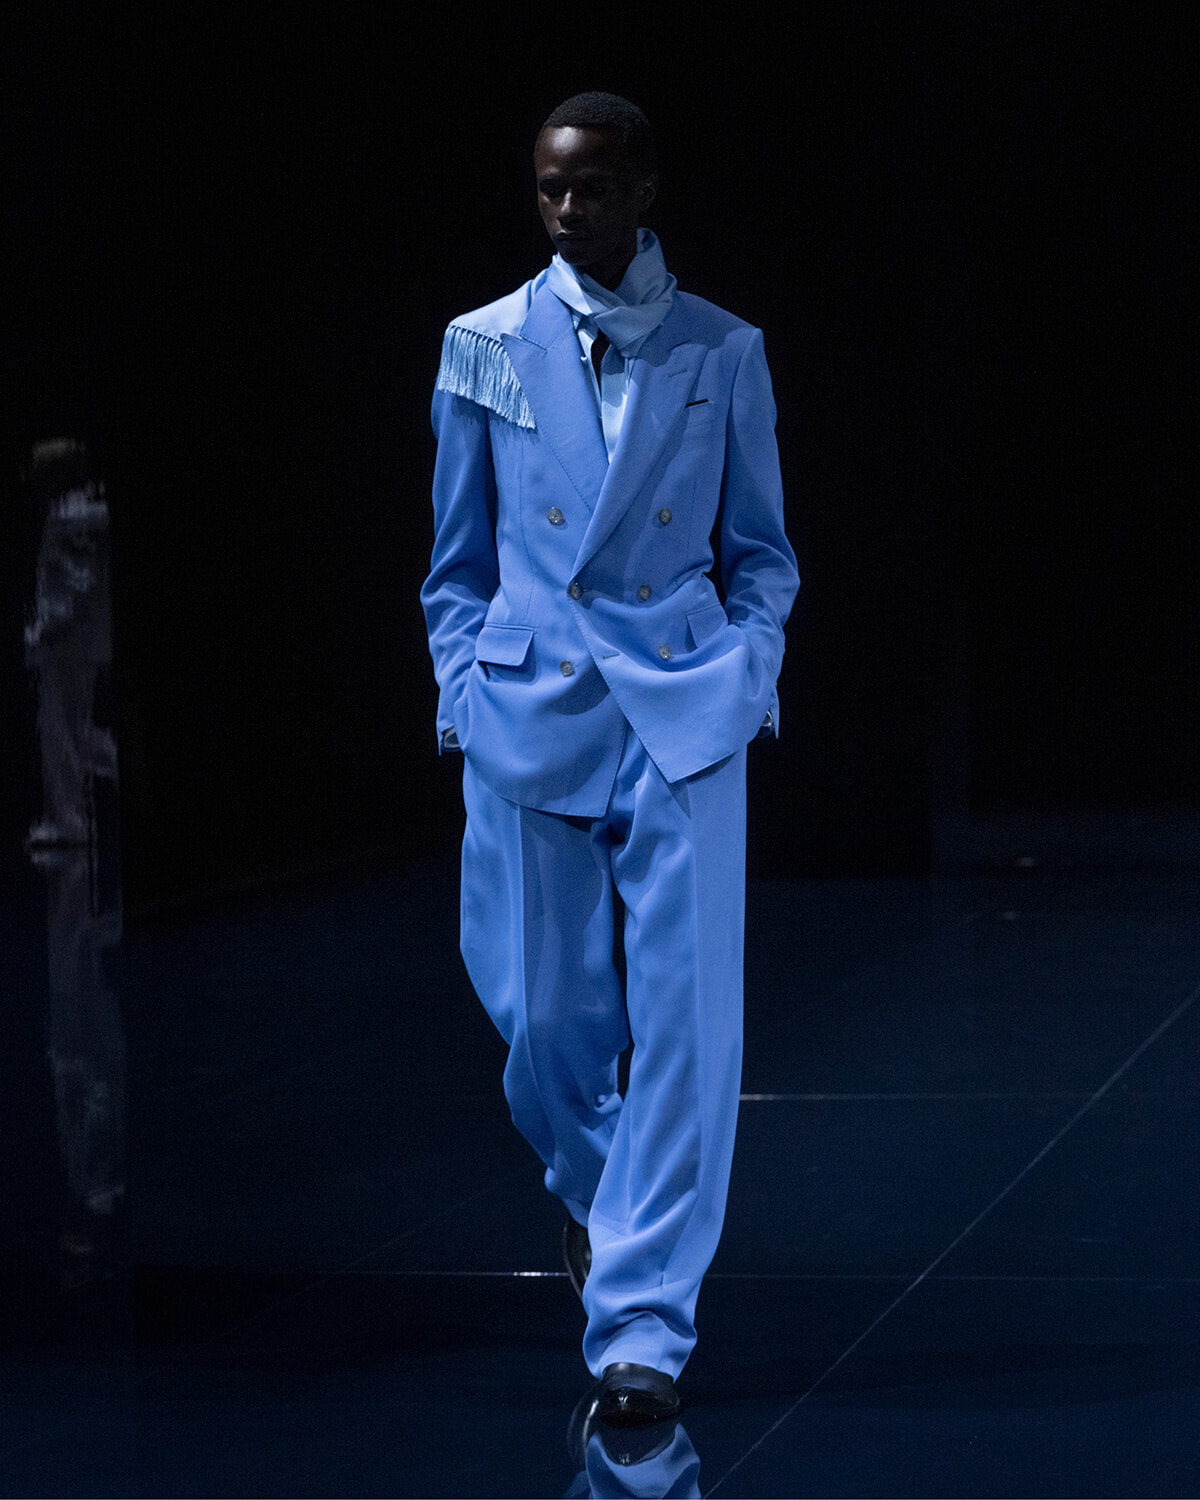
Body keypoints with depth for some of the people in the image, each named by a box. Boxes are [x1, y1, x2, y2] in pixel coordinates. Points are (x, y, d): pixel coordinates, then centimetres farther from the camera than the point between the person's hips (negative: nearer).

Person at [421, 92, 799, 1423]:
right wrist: (464, 698, 3)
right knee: (544, 1012, 4)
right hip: (530, 714, 1)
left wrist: (750, 676, 0)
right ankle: (590, 1189, 38)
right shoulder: (486, 347, 6)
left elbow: (761, 549, 13)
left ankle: (641, 1326, -5)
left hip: (685, 715, -1)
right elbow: (458, 559, 12)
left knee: (686, 1014, -9)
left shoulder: (722, 353, 5)